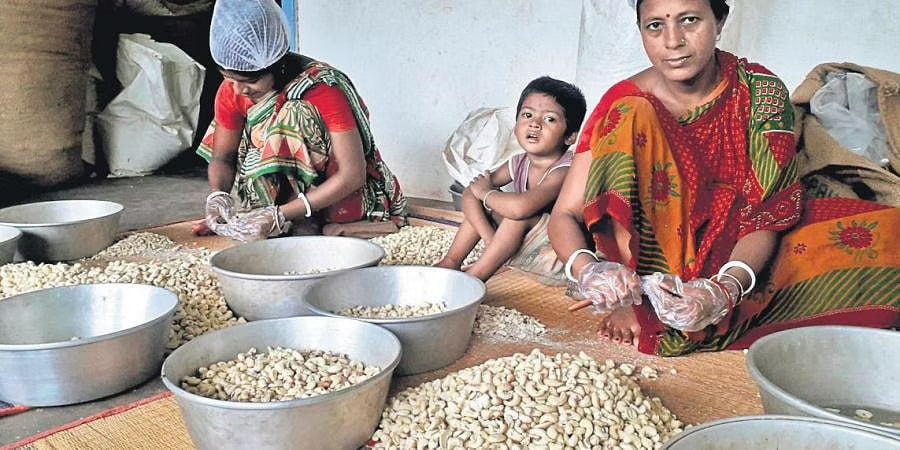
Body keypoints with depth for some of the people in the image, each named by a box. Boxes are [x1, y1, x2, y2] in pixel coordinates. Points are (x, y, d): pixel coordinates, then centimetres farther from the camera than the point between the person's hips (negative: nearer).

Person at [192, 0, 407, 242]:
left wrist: (279, 215, -35)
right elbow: (222, 157, 2)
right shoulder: (231, 90, -8)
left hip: (345, 200, -6)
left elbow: (352, 175, -29)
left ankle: (301, 225, -21)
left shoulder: (322, 87, -25)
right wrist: (218, 196, -22)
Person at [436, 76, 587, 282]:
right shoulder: (518, 163, -2)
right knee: (477, 200, 0)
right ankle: (451, 262, 2)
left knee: (521, 214, -32)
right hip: (521, 242, 8)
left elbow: (520, 207, -41)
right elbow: (469, 194, -5)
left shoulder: (565, 170, -26)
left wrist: (485, 191, -19)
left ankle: (475, 275, -19)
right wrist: (489, 238, -21)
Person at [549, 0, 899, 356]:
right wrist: (585, 269, -36)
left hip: (736, 264, 1)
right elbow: (564, 215, -13)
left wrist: (726, 288, -35)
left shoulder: (760, 91, -9)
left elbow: (768, 210, -16)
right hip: (651, 261, -1)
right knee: (634, 120, -23)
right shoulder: (625, 104, -10)